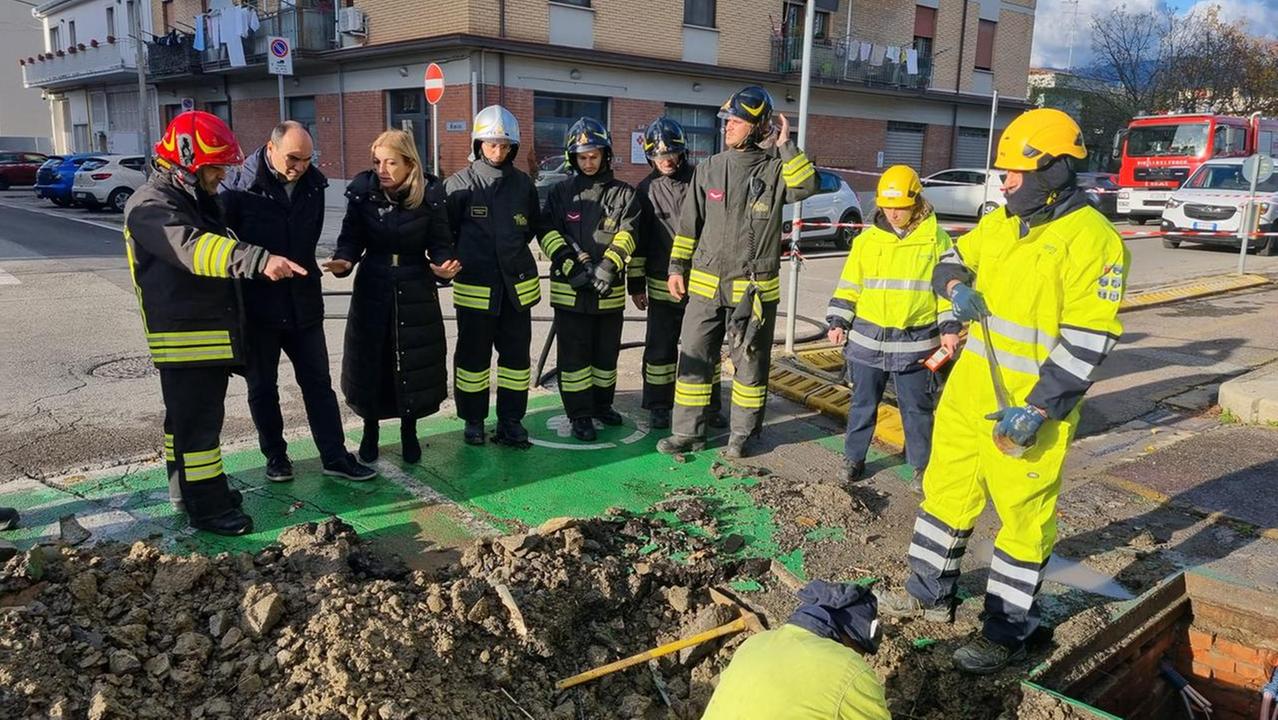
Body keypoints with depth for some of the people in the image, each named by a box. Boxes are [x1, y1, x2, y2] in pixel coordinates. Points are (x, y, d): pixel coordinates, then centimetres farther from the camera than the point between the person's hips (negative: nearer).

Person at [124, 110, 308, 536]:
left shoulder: (197, 200, 15)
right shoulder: (151, 206, -18)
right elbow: (195, 249, -36)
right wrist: (260, 261, -48)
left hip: (212, 331, 10)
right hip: (183, 336, -10)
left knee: (191, 417, 19)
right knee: (197, 421, -4)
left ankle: (190, 490, 31)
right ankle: (207, 508, 4)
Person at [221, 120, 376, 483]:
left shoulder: (313, 185, 2)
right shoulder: (239, 186, -12)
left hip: (303, 303, 4)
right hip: (256, 305, -3)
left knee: (318, 382, 8)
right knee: (262, 387, 10)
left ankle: (335, 457, 15)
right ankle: (275, 456, 25)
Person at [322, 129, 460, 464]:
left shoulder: (429, 195, -11)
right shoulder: (362, 190, -7)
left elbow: (440, 244, -6)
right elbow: (351, 237, -3)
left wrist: (443, 266, -27)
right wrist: (344, 261, -24)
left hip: (416, 292, -1)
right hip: (372, 288, 1)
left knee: (414, 363, 5)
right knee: (370, 361, 6)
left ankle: (409, 432, 25)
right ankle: (370, 431, 26)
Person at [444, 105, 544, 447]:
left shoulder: (523, 183, 5)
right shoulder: (460, 183, -5)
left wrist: (511, 252, 11)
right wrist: (463, 258, 1)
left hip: (517, 285, 3)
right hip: (475, 287, -3)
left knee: (516, 354, 8)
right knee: (473, 354, 8)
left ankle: (511, 420, 19)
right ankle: (473, 419, 22)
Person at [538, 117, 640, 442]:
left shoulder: (623, 193, 6)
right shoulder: (561, 192, 5)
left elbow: (627, 234, -5)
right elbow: (549, 234, -3)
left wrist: (609, 265, -21)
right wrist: (574, 267, -15)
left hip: (609, 290, 2)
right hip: (570, 290, -1)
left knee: (606, 352, 13)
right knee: (574, 354, 1)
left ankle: (602, 404, 31)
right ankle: (580, 415, 10)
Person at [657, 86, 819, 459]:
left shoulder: (774, 170, -4)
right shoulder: (709, 169, 5)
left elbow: (806, 186, -24)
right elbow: (689, 223, 8)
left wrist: (786, 147, -20)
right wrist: (677, 267, 5)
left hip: (755, 289, -2)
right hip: (705, 285, 3)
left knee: (750, 364, 9)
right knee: (694, 360, 6)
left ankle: (742, 434, 24)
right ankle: (687, 432, 19)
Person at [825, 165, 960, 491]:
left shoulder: (936, 240, -1)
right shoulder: (867, 240, 4)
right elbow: (849, 285, 9)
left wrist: (949, 327, -4)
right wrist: (839, 321, 3)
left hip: (916, 342, -2)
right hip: (868, 338, 2)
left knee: (917, 407, 9)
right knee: (863, 403, 12)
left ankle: (922, 466, 23)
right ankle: (853, 457, 27)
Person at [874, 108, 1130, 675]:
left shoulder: (1090, 239, -16)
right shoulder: (999, 223, 7)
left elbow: (1088, 340, -20)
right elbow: (954, 259, 23)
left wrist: (1037, 409, -24)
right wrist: (956, 285, -2)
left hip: (1031, 404, -8)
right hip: (969, 389, 8)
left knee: (1023, 515, 5)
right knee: (946, 489, 18)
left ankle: (1006, 633, 21)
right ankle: (930, 593, 36)